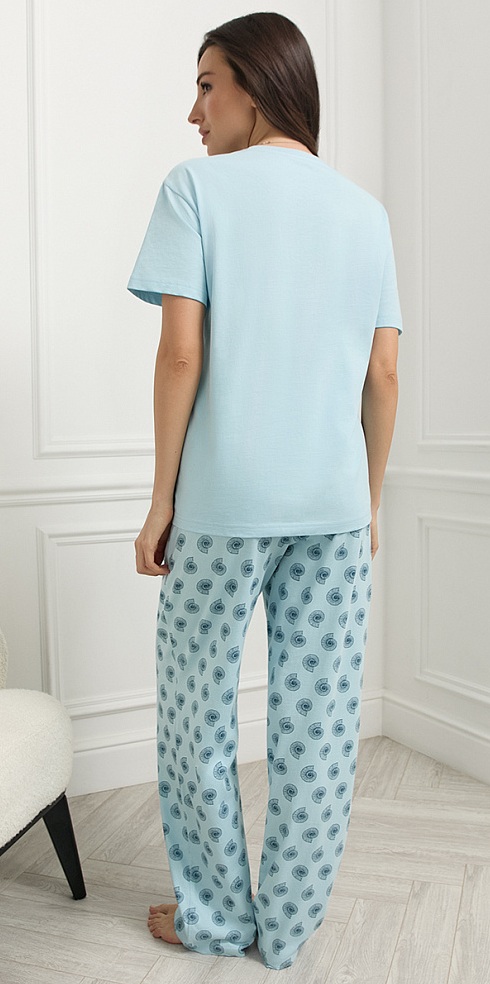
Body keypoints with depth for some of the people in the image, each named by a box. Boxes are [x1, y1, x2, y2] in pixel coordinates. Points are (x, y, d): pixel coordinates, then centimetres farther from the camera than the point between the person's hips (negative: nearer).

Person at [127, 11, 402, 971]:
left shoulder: (195, 186, -1)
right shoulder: (364, 209, 11)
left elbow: (181, 354, -10)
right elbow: (384, 375, 8)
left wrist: (160, 502, -3)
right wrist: (369, 504, 15)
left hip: (224, 501, -4)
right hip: (335, 504, 4)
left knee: (198, 711, 13)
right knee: (317, 724, 10)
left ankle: (215, 917, 27)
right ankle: (288, 928, 25)